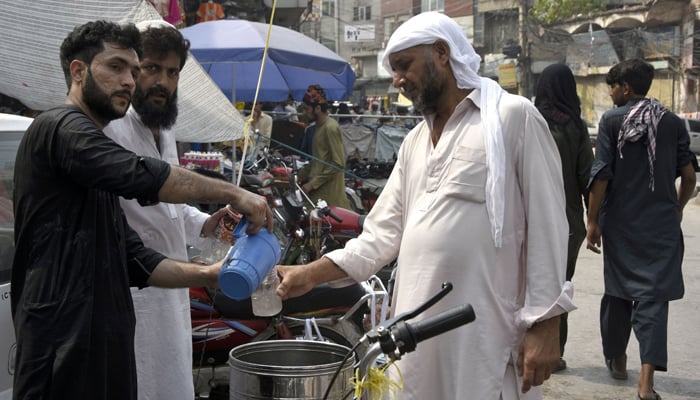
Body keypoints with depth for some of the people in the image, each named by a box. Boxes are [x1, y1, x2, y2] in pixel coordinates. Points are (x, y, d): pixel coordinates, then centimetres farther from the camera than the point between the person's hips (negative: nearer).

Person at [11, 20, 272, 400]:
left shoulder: (96, 176, 21)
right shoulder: (60, 127, -7)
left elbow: (134, 259, 17)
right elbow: (142, 176, -22)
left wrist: (207, 274, 5)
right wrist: (233, 193, -13)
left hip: (104, 348, 9)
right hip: (64, 347, -9)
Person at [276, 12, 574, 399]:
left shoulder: (513, 116, -4)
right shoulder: (414, 142, 17)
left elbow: (546, 226, -8)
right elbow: (383, 232, 13)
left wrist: (545, 326, -12)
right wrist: (311, 274, 2)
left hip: (482, 334, -6)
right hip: (417, 331, 6)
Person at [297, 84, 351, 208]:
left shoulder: (330, 128, -14)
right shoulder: (319, 126, 16)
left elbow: (338, 164, -19)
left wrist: (313, 184, -18)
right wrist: (300, 176, 13)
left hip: (327, 192, -9)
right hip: (317, 188, 9)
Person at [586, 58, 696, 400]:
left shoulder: (611, 120, -5)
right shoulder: (672, 122, 2)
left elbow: (601, 175, -9)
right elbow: (688, 175, 2)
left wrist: (593, 221, -4)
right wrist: (678, 207, 19)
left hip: (620, 222, -1)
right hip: (662, 223, 1)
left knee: (618, 290, 15)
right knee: (653, 294, -1)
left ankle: (616, 359, 30)